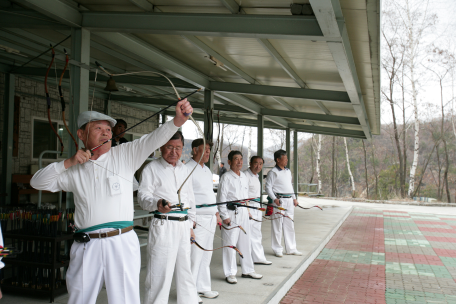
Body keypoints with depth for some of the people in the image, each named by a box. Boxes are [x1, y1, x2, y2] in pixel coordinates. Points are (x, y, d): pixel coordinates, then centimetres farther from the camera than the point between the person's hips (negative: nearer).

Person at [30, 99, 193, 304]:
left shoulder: (125, 155, 5)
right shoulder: (74, 171, 12)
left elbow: (154, 139, -8)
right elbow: (37, 182, 11)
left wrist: (178, 119, -25)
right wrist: (68, 163, -2)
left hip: (122, 243, -2)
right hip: (86, 247, 2)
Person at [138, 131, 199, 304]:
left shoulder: (185, 170, 17)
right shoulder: (152, 168, -2)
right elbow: (143, 196, -10)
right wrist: (156, 204, -32)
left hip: (183, 226, 6)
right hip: (163, 226, -6)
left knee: (185, 269, 15)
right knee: (160, 272, -7)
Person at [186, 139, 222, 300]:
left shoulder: (207, 170, 17)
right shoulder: (187, 169, -11)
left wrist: (216, 213, 20)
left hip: (210, 219, 9)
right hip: (197, 220, -9)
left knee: (206, 256, 15)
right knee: (194, 256, -5)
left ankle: (203, 288, 26)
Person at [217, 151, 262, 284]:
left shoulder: (244, 177, 13)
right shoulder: (226, 177, -8)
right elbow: (221, 198, -10)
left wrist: (247, 210, 15)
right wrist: (225, 216, -13)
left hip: (243, 213, 7)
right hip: (231, 213, -7)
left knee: (246, 242, 13)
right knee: (230, 243, -2)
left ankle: (248, 270, 26)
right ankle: (230, 273, 9)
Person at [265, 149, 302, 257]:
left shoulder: (288, 171, 17)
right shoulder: (273, 172, -7)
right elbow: (268, 187, -10)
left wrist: (294, 198, 18)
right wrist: (274, 199, -20)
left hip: (289, 200, 8)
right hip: (279, 200, -7)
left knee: (290, 225, 12)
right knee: (277, 225, -3)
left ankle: (291, 249, 22)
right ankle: (277, 249, 8)